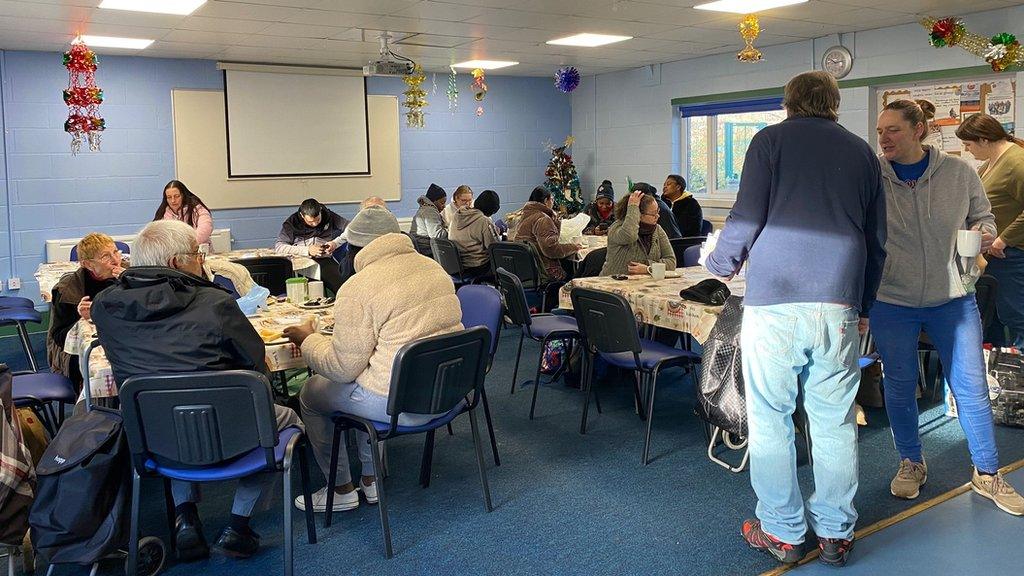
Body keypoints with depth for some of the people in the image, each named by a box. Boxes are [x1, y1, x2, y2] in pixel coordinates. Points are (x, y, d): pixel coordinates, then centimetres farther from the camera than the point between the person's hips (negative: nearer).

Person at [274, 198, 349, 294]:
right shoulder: (292, 222, 4)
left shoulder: (329, 216, 10)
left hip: (325, 259, 1)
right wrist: (307, 250, -12)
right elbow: (278, 247, -3)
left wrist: (336, 243, -1)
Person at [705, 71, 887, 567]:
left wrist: (721, 262, 14)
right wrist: (863, 304, 28)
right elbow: (876, 240, 18)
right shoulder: (862, 151, 17)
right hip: (839, 305, 4)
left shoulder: (771, 139, 5)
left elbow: (747, 218, -4)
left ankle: (782, 533, 14)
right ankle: (835, 534, 20)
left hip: (775, 300, -3)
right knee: (835, 423, 10)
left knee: (770, 419, 6)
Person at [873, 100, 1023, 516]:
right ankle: (911, 463, 31)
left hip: (952, 298, 1)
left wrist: (984, 232, -11)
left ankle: (987, 473, 25)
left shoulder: (959, 172, -2)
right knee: (900, 386, 10)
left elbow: (983, 216, 12)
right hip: (891, 302, -1)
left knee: (971, 387, 7)